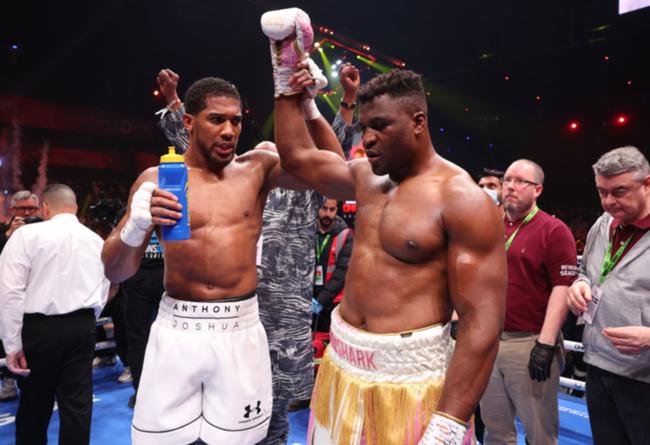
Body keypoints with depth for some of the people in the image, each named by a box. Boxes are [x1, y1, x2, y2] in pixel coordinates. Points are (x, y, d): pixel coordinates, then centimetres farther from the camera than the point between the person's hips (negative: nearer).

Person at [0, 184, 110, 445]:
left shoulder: (27, 234, -6)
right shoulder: (96, 240, 7)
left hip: (39, 327, -2)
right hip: (83, 327, 3)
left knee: (35, 402, 15)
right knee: (77, 402, 9)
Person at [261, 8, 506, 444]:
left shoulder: (463, 200, -15)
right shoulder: (368, 177, 6)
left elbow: (482, 324, -19)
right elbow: (298, 155, 18)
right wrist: (286, 76, 16)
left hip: (408, 380, -7)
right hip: (341, 365, 7)